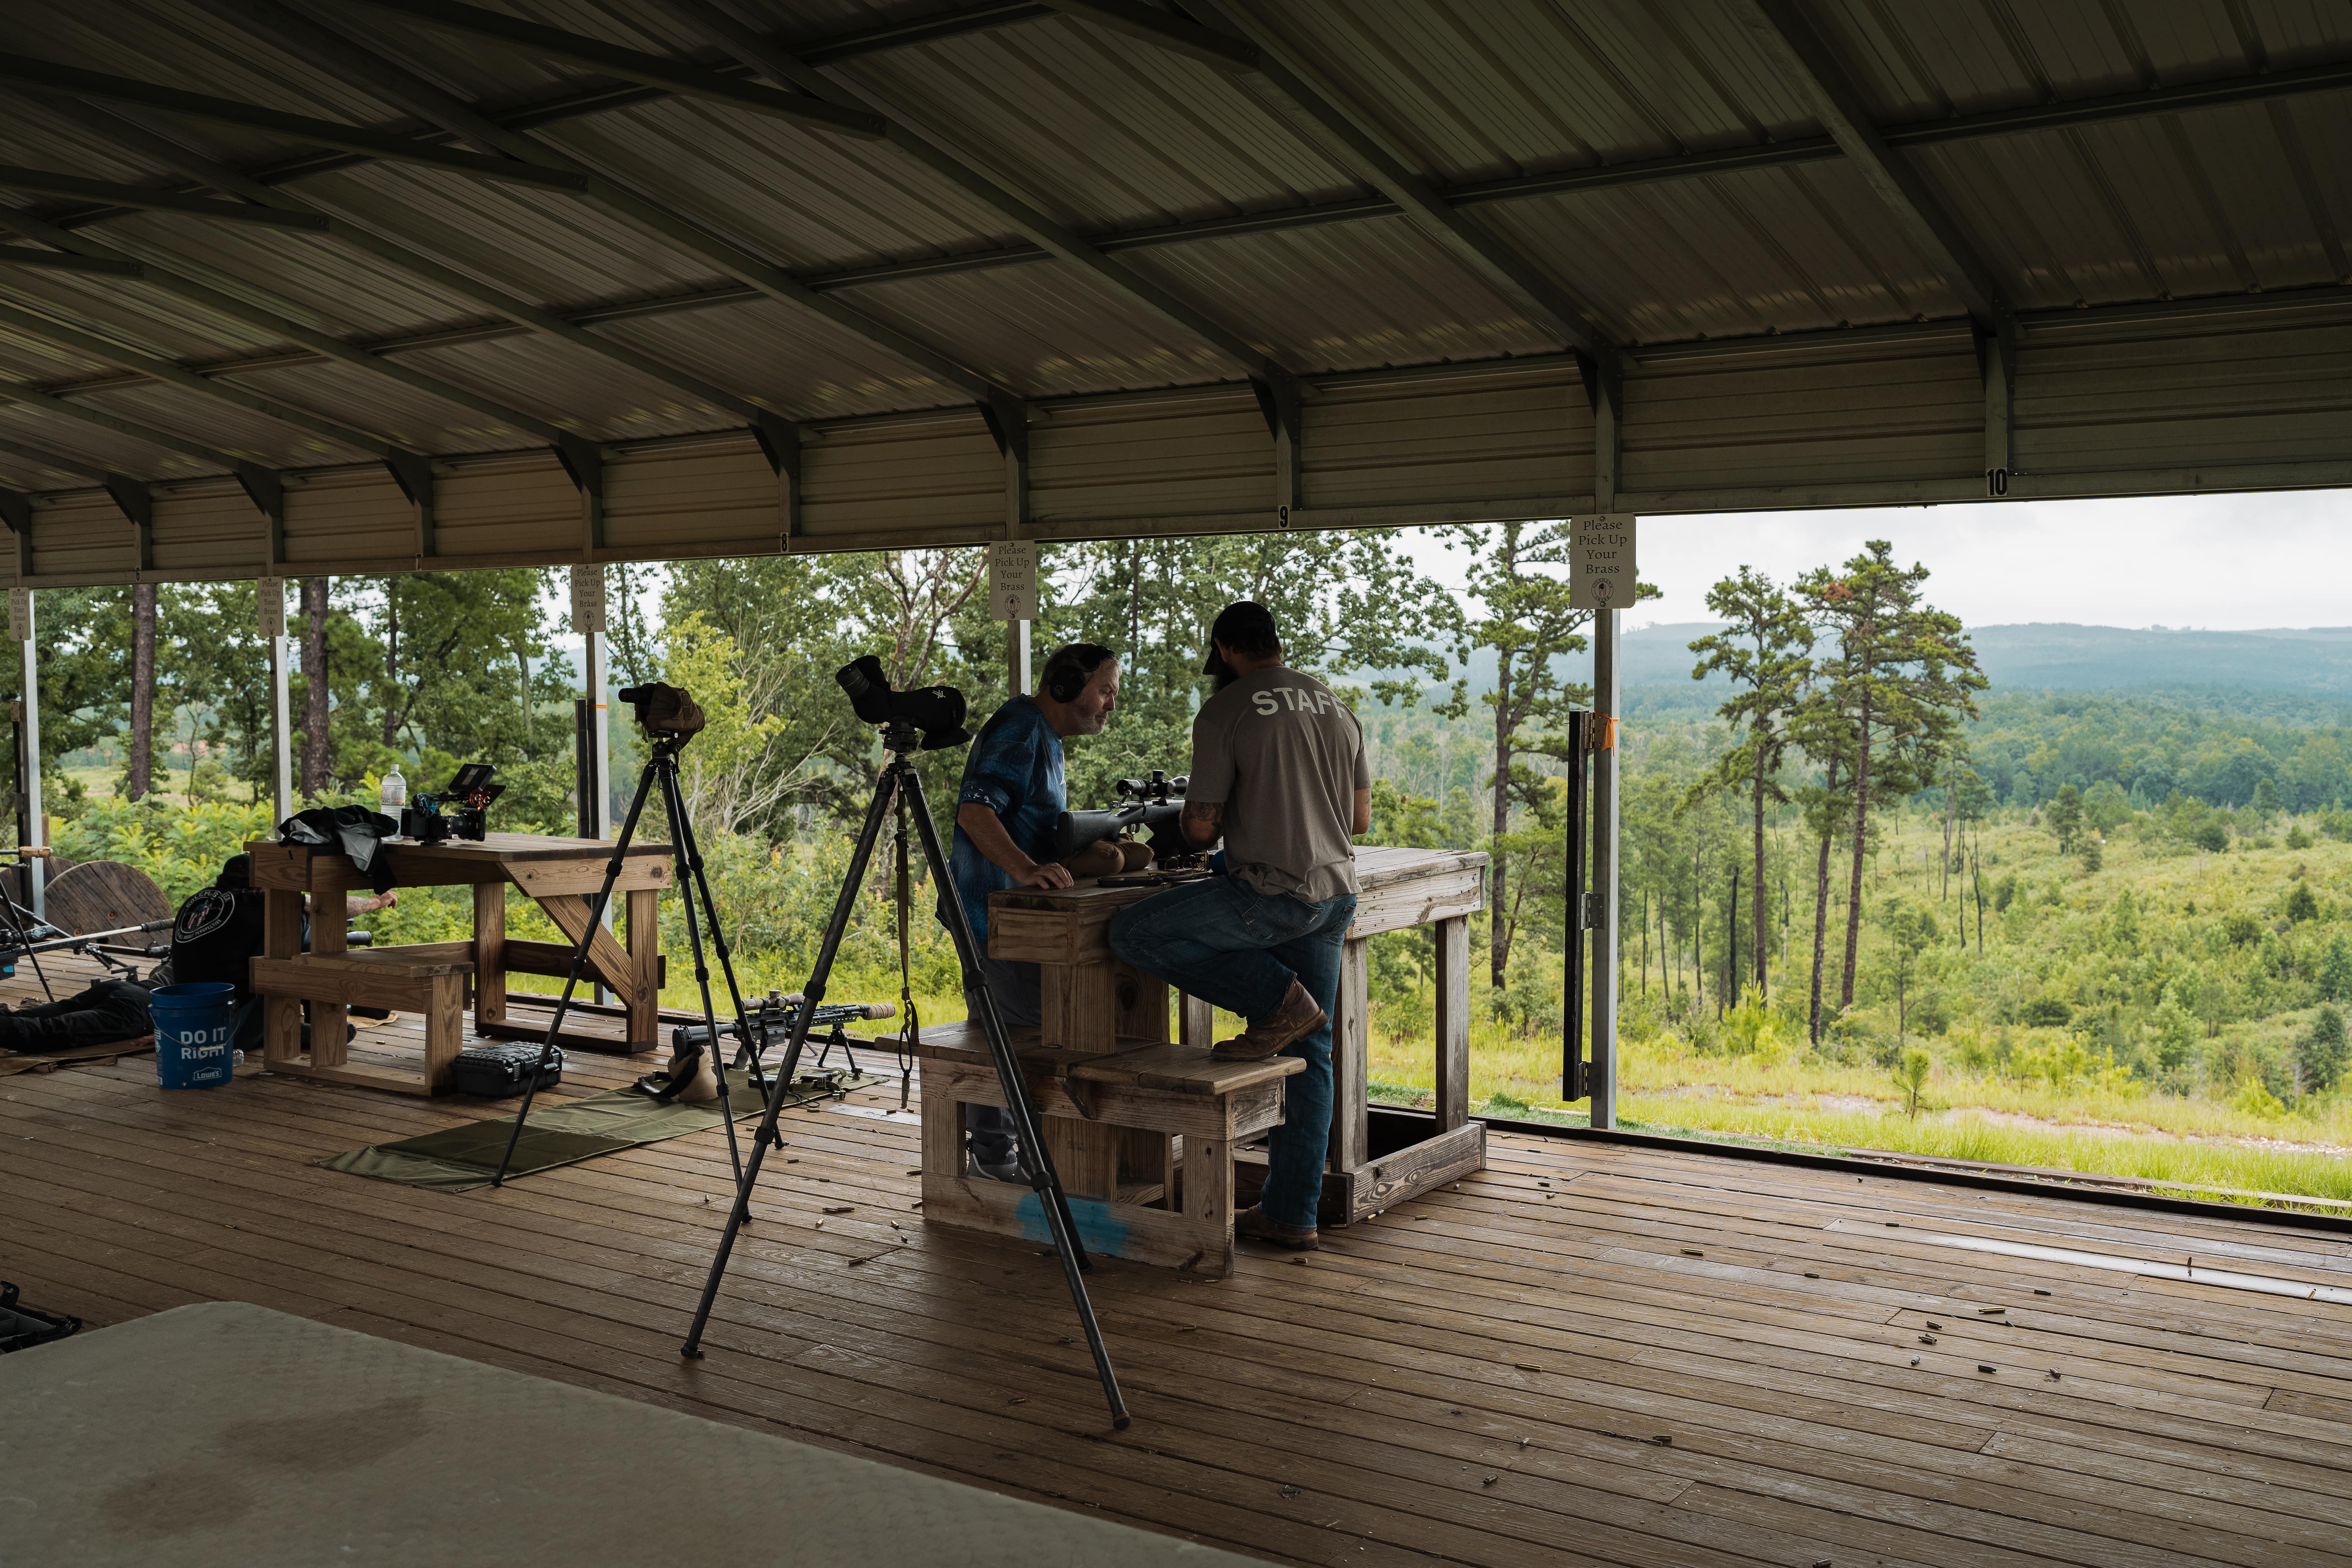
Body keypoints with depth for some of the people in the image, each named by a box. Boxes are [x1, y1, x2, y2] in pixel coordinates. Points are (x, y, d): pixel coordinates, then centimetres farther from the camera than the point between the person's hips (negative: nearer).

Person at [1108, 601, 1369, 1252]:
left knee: (1131, 935, -2)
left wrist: (1200, 832, 16)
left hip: (1272, 895, -8)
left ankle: (1278, 1001, -2)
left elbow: (1200, 825, -7)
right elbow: (1361, 819, 18)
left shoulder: (1224, 713, -6)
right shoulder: (1336, 706, 15)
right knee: (1310, 1056, 11)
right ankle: (1290, 1215, 15)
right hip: (1336, 894, 8)